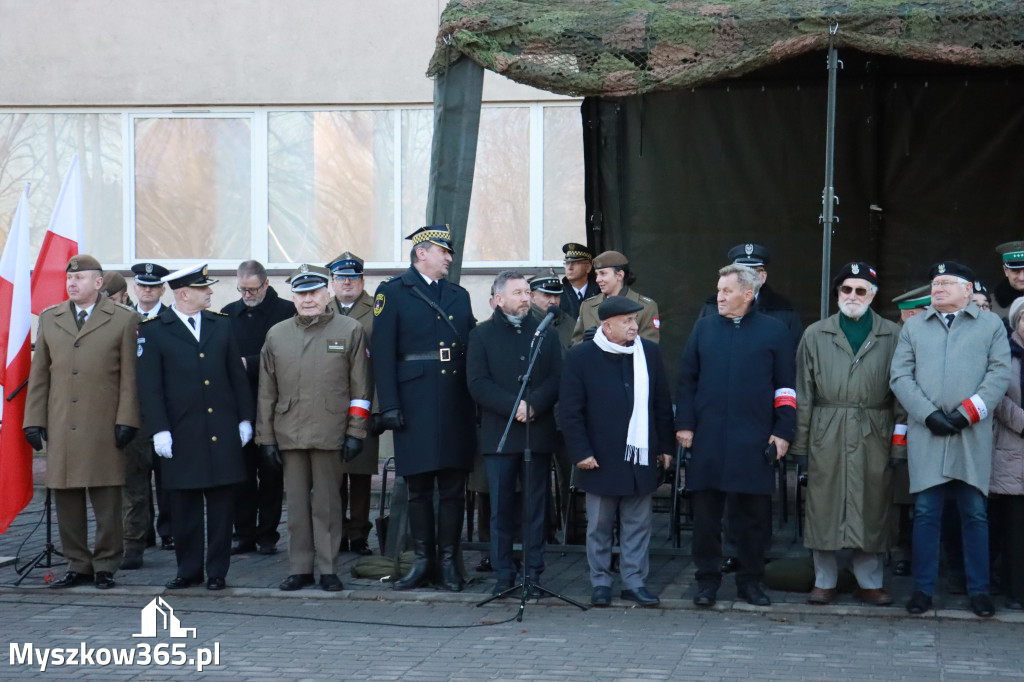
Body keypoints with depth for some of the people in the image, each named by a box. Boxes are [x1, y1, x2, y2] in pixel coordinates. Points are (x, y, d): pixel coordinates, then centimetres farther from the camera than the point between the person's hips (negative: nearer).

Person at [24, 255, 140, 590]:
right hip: (60, 427, 4)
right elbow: (39, 374, 13)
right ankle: (78, 565, 14)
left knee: (106, 500, 0)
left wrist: (125, 421, -6)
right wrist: (34, 421, 7)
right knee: (65, 499, 5)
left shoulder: (124, 320, 3)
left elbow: (129, 375, 0)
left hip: (104, 428, -3)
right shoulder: (49, 319, 14)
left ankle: (105, 565, 11)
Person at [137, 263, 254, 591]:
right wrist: (158, 430, -9)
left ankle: (217, 571, 13)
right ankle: (188, 570, 17)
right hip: (181, 434, -2)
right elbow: (150, 386, -3)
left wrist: (245, 419, 7)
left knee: (222, 505, 4)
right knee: (184, 508, 5)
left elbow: (237, 376, 12)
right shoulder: (153, 330, -1)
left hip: (223, 432, 3)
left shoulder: (222, 324, 10)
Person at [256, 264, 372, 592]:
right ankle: (300, 568, 14)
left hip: (330, 435, -2)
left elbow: (361, 388, 2)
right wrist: (266, 437, 8)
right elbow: (267, 392, 13)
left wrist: (355, 433, -4)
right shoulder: (276, 335, 11)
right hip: (289, 435, 3)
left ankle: (328, 569, 10)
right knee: (297, 504, 6)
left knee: (327, 504, 2)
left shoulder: (350, 330, 3)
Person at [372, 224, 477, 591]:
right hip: (416, 405, -3)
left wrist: (477, 400, 8)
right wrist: (389, 406, -12)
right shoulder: (392, 293, 2)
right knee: (419, 489, 3)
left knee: (453, 489, 4)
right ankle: (422, 561, 13)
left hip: (457, 406, 4)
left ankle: (449, 561, 12)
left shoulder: (459, 295, 16)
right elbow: (383, 354, -5)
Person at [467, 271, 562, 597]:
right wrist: (513, 406, -15)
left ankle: (534, 573, 8)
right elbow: (477, 384, -3)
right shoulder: (481, 335, 6)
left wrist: (533, 405, -13)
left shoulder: (545, 334, 12)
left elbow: (557, 379, 3)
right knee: (501, 508, 1)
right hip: (499, 435, -1)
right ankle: (504, 574, 7)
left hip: (539, 433, 1)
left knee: (536, 507, 2)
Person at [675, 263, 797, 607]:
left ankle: (750, 579, 16)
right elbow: (687, 379, 11)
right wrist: (684, 424, 2)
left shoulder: (773, 331, 4)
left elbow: (786, 387, 4)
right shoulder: (704, 328, 9)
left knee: (754, 512, 4)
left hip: (754, 442, -1)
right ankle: (707, 579, 14)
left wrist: (783, 433, -2)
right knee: (706, 511, 4)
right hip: (707, 440, 2)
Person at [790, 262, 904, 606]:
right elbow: (803, 393, 8)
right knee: (823, 508, 2)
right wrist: (799, 442, 3)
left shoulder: (893, 336, 6)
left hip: (874, 436, -1)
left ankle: (870, 582, 15)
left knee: (872, 508, 3)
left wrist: (899, 443, -2)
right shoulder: (815, 335, 9)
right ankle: (825, 581, 13)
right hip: (826, 436, 1)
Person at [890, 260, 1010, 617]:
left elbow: (999, 374, 0)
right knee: (925, 513, 1)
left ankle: (979, 590, 9)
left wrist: (966, 413, -10)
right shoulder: (913, 326, 14)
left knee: (975, 513, 2)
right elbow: (901, 376, 6)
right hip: (926, 433, 1)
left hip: (972, 435, -1)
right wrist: (929, 414, -7)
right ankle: (923, 588, 8)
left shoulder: (991, 325, 9)